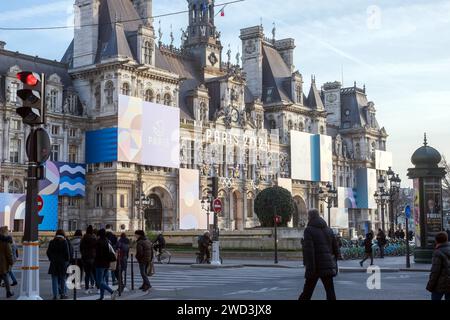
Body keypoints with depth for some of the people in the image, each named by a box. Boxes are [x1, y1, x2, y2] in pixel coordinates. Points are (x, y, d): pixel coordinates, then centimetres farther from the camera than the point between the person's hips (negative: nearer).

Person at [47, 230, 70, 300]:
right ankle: (63, 294, 13)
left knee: (55, 279, 4)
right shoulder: (64, 242, -6)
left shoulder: (52, 242, 2)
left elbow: (48, 252, 4)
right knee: (63, 279, 10)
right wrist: (67, 261, 5)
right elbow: (67, 253, -8)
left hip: (54, 263, 2)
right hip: (63, 263, -2)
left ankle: (55, 295, 1)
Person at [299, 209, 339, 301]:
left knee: (307, 291, 8)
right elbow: (336, 249, 13)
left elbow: (308, 250, -16)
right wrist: (334, 264, 19)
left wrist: (309, 267, -17)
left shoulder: (309, 230, -7)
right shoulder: (329, 230, 12)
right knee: (330, 291, 2)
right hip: (328, 266, 4)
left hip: (315, 265, -4)